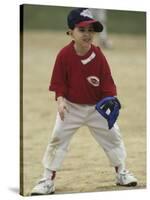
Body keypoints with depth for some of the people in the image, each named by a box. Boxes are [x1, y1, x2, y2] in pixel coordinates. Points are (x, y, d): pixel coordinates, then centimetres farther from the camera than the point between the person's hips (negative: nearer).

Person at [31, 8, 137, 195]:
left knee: (113, 136, 9)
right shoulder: (64, 54, -17)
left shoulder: (98, 54, -13)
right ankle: (48, 180, 5)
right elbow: (59, 82, -10)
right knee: (57, 139, -4)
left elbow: (107, 81, -10)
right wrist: (60, 100, -23)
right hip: (71, 106, -2)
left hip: (97, 106, 2)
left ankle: (121, 172, 30)